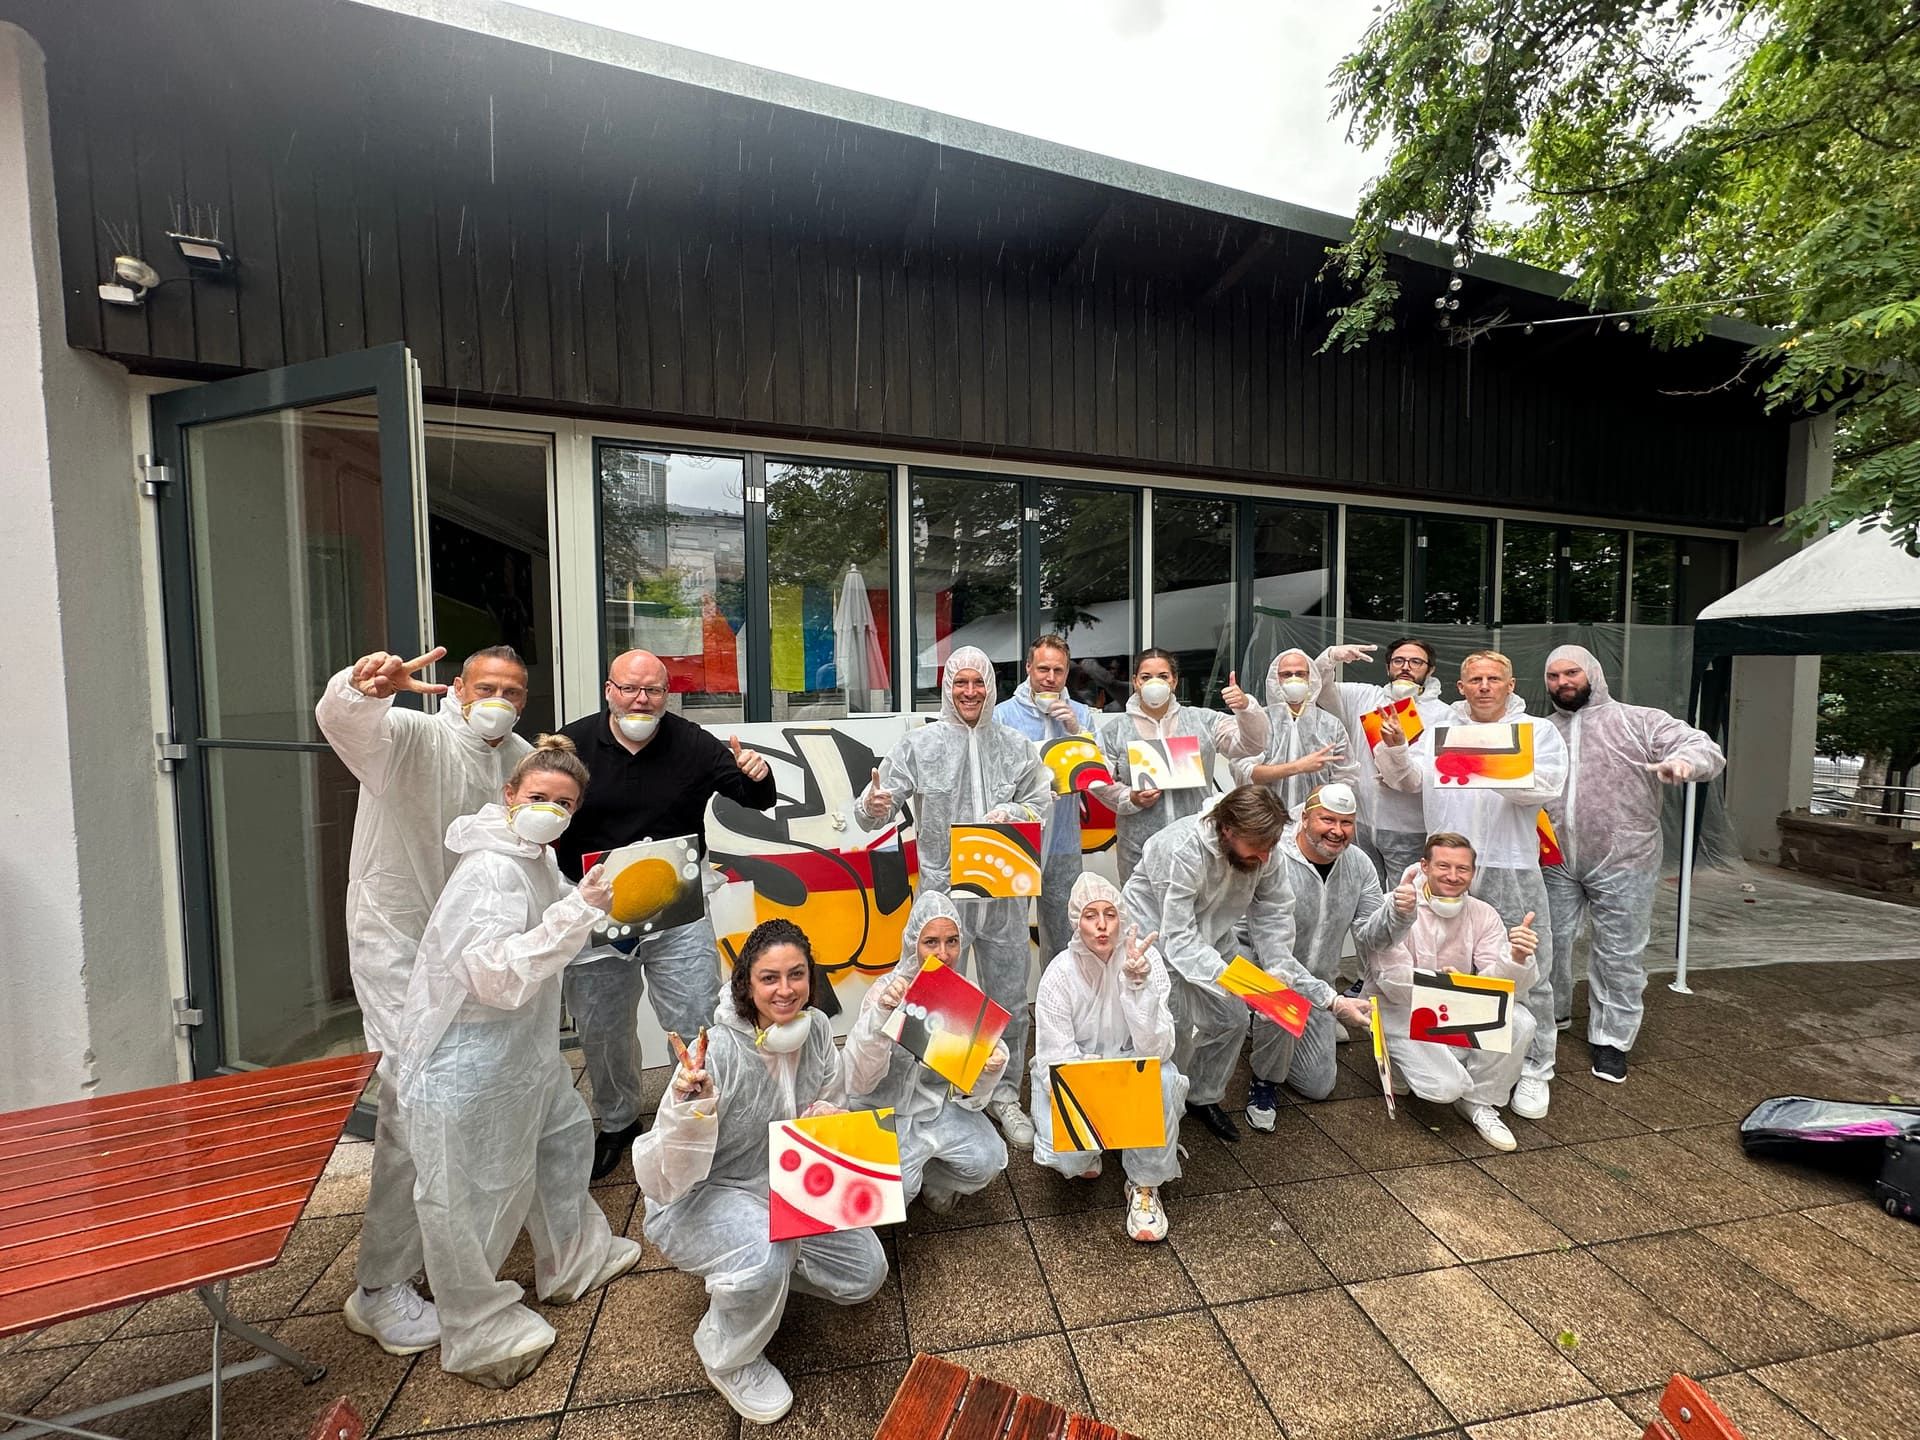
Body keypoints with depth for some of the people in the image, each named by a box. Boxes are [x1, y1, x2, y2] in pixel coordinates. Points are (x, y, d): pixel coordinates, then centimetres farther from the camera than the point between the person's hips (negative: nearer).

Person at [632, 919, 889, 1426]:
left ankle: (765, 1270, 25)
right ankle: (728, 1360, 1)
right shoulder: (717, 1052, -31)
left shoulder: (818, 1029, -14)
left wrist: (828, 1118, -20)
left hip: (786, 1189, 6)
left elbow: (835, 1107, 3)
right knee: (765, 1257, -34)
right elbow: (662, 1183, -26)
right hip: (697, 1200, -5)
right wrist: (690, 1109, -45)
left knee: (865, 1273, 2)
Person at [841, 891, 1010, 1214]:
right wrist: (880, 1015, -40)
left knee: (988, 1161, -15)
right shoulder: (886, 991, -19)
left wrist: (993, 1063, -25)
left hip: (942, 1104, 3)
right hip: (888, 1108, -3)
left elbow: (973, 1088, -1)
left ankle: (931, 1179, 15)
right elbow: (859, 1081, -24)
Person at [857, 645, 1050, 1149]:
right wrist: (872, 807, -30)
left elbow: (1042, 806, 4)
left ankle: (1003, 1094, 38)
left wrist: (1012, 814, -17)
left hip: (1003, 891, 2)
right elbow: (874, 816, -7)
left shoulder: (1017, 747, 3)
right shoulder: (917, 745, -4)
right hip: (941, 890, -2)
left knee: (1010, 1001, 15)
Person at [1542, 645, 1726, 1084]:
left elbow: (1707, 749, -8)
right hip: (1555, 863, 3)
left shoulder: (1640, 721, 0)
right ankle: (1550, 1015, 33)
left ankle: (1610, 1039, 22)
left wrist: (1683, 759, -29)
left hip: (1621, 864, -3)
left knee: (1619, 955, 6)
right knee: (1549, 942, 13)